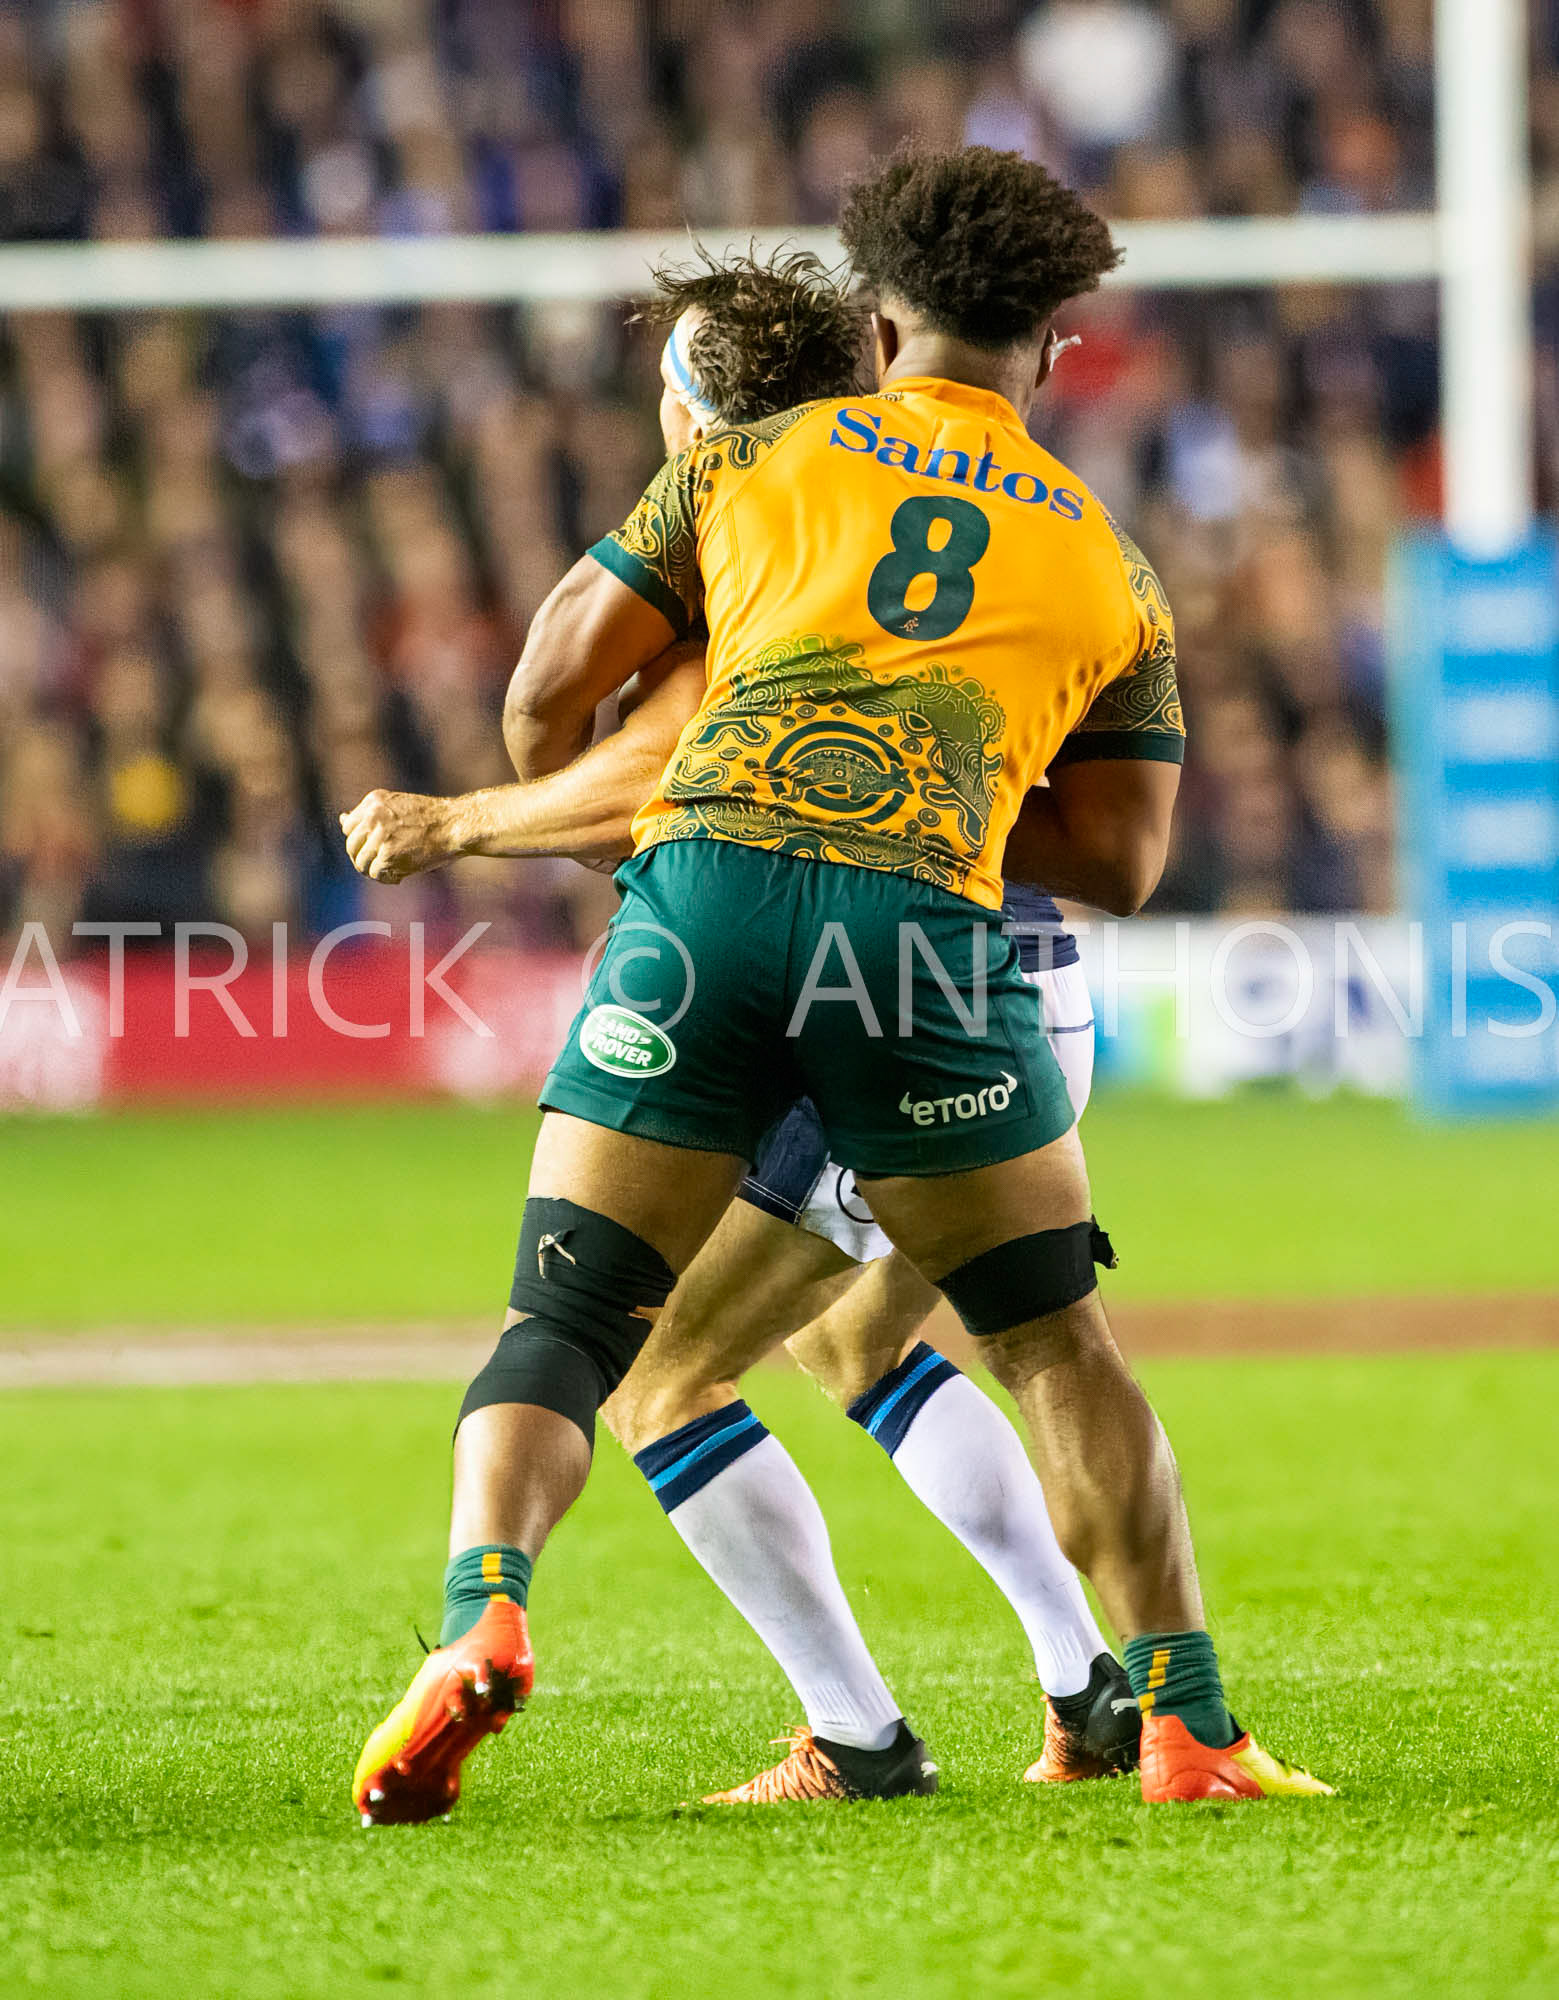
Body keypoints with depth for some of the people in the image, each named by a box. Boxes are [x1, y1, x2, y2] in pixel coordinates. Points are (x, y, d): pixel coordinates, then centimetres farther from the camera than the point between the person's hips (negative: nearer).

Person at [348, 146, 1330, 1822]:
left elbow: (549, 695, 19)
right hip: (923, 917, 0)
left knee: (564, 1324, 5)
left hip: (707, 881, 0)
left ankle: (483, 1613, -21)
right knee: (1062, 1351, 15)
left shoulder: (756, 460, 21)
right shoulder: (1107, 565, 24)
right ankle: (1184, 1726, 11)